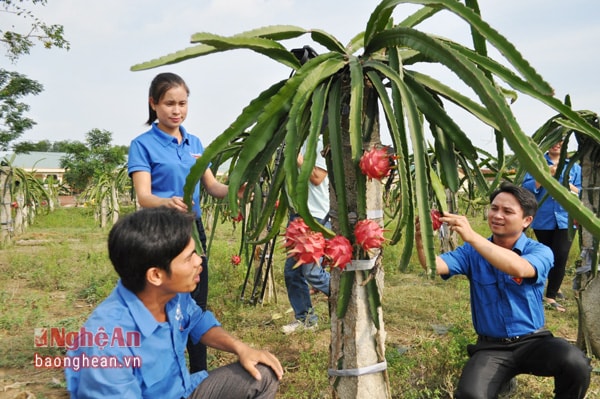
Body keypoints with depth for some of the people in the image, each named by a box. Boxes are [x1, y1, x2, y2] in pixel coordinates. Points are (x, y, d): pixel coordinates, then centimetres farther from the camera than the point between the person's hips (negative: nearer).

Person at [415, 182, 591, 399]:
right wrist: (421, 242, -37)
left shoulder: (540, 252, -6)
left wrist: (471, 236, -40)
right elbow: (435, 265, -14)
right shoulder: (472, 251, 2)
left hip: (533, 341, -1)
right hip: (491, 346, 1)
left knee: (575, 363, -32)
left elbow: (518, 268, -30)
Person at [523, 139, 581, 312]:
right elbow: (526, 188, -8)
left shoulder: (574, 166, 6)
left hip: (565, 219, 1)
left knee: (561, 258, -8)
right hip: (543, 220, 0)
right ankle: (554, 287, 35)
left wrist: (567, 184, -16)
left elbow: (581, 194, 2)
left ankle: (551, 296, 5)